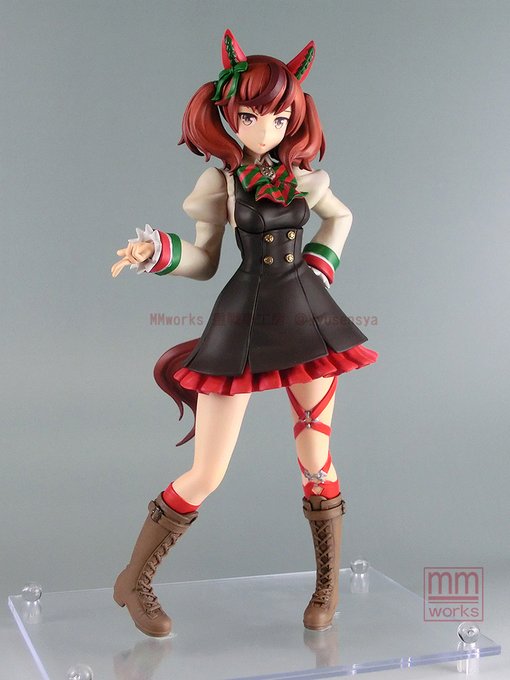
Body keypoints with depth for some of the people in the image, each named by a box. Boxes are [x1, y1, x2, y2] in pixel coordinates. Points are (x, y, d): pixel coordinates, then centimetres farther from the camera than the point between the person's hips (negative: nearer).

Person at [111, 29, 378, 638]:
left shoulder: (303, 176, 6)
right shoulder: (221, 181, -2)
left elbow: (340, 216, 25)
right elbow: (203, 260, 0)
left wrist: (323, 262, 9)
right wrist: (155, 252, -18)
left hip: (308, 318, 3)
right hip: (243, 323, -3)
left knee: (316, 461, 6)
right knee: (206, 476, -2)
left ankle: (328, 587, 27)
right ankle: (134, 580, 19)